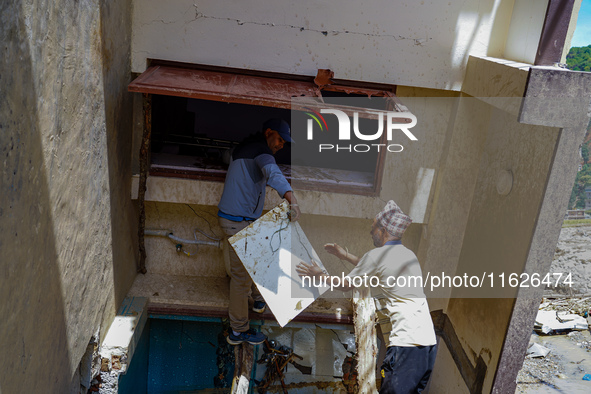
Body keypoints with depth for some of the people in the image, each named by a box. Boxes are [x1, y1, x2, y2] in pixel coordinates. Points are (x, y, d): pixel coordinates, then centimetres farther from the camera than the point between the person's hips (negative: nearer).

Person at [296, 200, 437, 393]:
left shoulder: (376, 255, -6)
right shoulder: (409, 254, 18)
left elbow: (344, 285, 7)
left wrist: (320, 275, 24)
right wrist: (345, 255, 42)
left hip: (405, 344, -8)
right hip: (429, 341, 8)